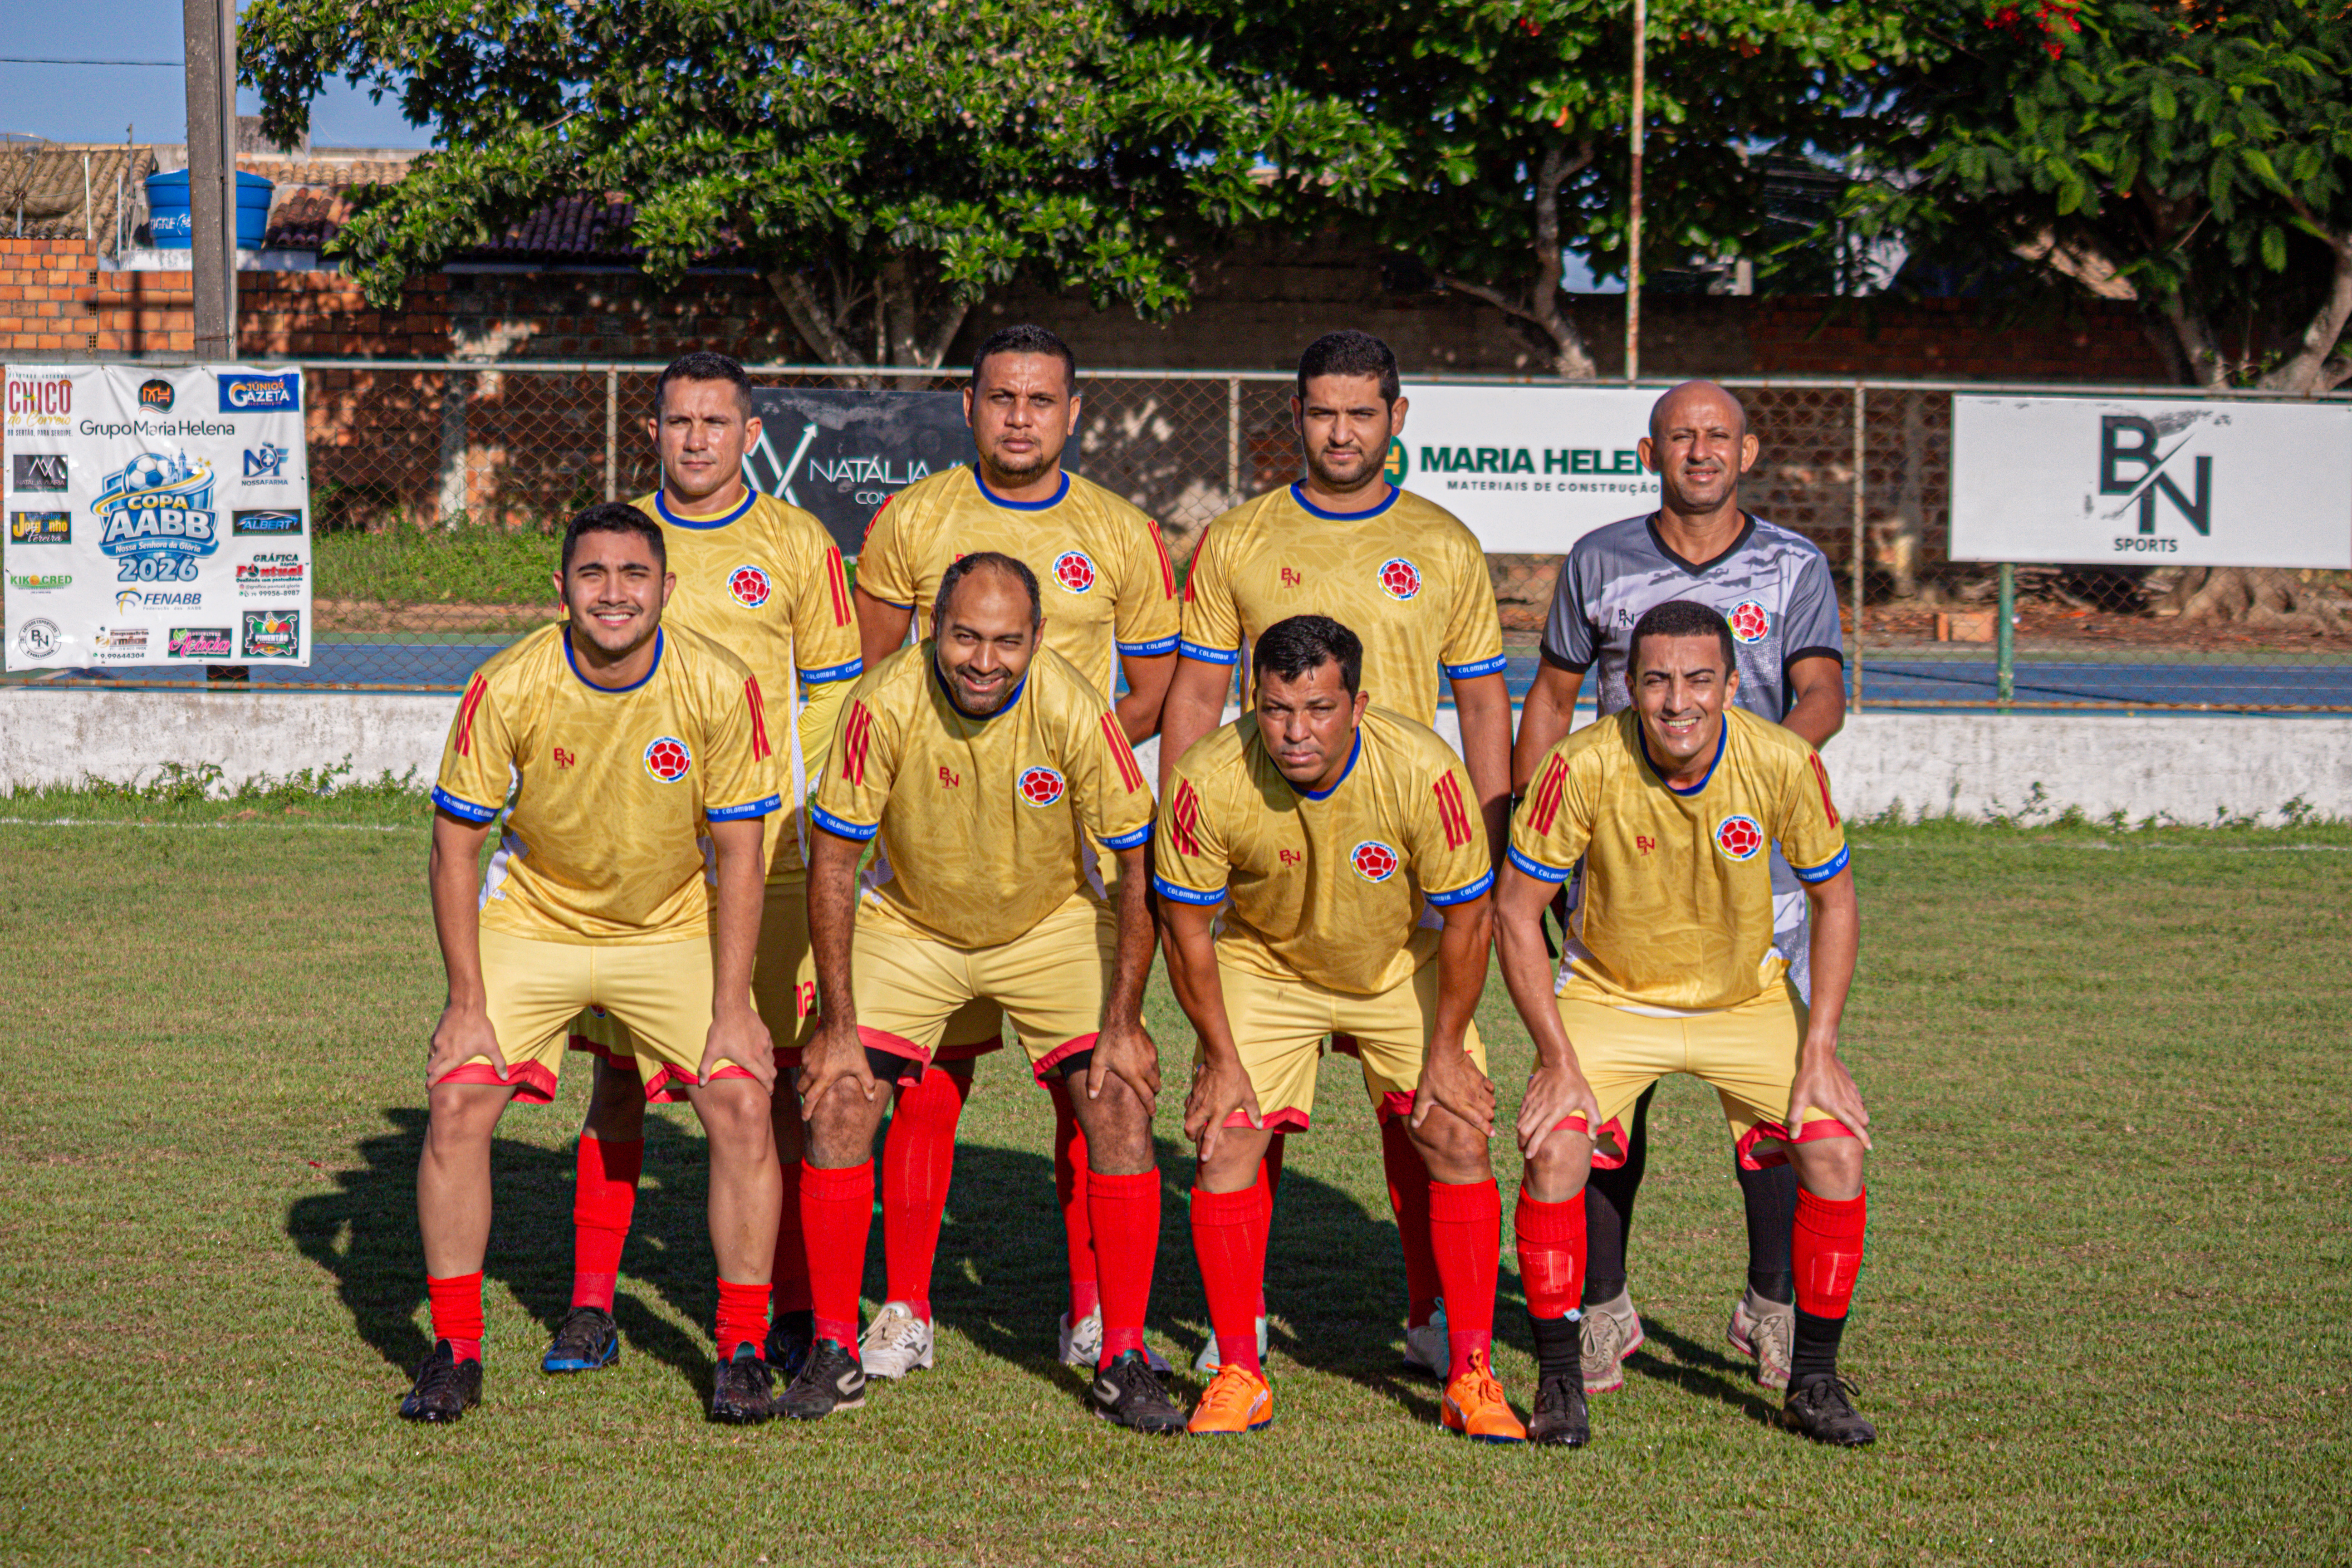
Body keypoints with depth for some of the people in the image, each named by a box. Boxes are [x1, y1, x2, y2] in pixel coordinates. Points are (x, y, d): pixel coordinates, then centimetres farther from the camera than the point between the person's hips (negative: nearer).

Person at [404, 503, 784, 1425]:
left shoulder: (719, 687, -19)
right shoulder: (506, 689, -20)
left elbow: (738, 853, -11)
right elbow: (455, 843, -11)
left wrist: (732, 1010, -14)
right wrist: (468, 1005, -15)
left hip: (673, 928, 0)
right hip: (531, 923, 0)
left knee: (742, 1105, -15)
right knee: (457, 1103, -14)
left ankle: (742, 1352, 0)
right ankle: (455, 1352, 1)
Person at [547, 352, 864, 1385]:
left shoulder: (797, 547, 5)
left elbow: (832, 702, 7)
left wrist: (797, 821, -3)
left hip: (764, 853, -2)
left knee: (771, 1077, -1)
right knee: (617, 1075, 2)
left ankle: (792, 1312, 6)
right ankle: (591, 1307, 9)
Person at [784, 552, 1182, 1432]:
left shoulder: (1071, 709, -26)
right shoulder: (887, 703, -26)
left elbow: (1138, 866, -16)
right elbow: (834, 862, -16)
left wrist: (1123, 1023, -17)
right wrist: (839, 1025, -17)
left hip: (1054, 925, 0)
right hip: (908, 925, 0)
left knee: (1121, 1105, -15)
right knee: (836, 1100, -13)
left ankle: (1123, 1361, -4)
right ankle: (835, 1354, 2)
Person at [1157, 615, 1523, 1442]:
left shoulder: (1421, 769, -30)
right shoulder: (1211, 779, -29)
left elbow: (1467, 916, -16)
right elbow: (1186, 921, -12)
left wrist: (1445, 1051, -11)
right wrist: (1223, 1059, -10)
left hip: (1403, 967, 0)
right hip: (1263, 964, 0)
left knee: (1459, 1141, -10)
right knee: (1225, 1144, -12)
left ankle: (1472, 1379, 1)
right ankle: (1237, 1376, 2)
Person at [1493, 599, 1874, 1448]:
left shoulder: (1784, 763, -20)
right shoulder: (1585, 765, -24)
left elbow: (1834, 902, -5)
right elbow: (1515, 910, -15)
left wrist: (1819, 1053, -11)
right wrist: (1559, 1060, -20)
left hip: (1749, 998, 2)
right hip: (1608, 995, -1)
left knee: (1836, 1150, -15)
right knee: (1554, 1147, -24)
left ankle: (1813, 1383, 3)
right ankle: (1559, 1382, -6)